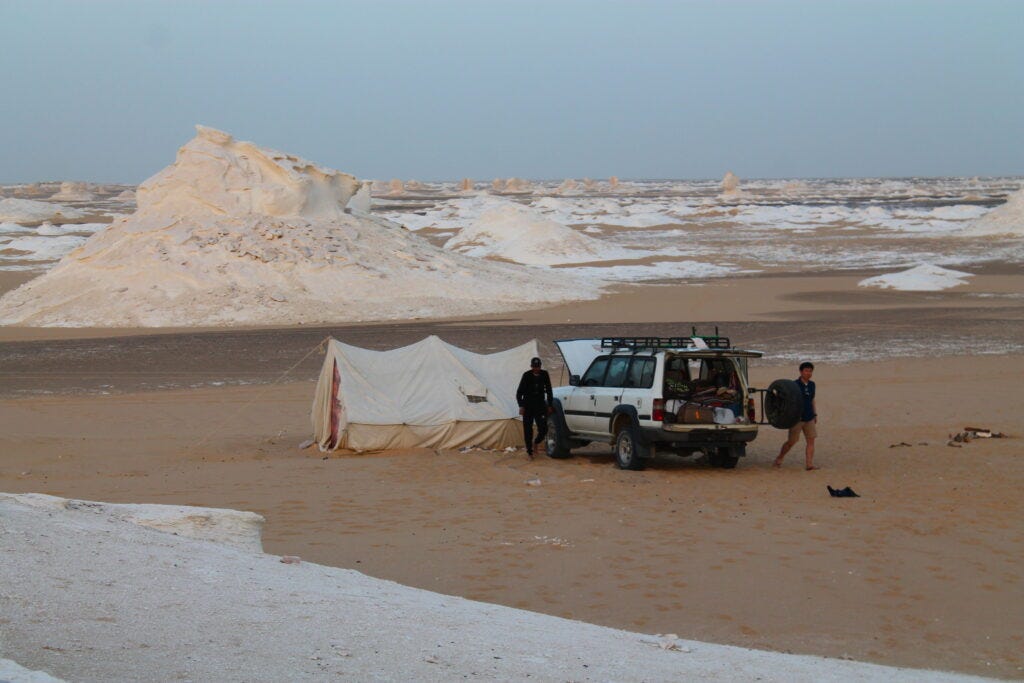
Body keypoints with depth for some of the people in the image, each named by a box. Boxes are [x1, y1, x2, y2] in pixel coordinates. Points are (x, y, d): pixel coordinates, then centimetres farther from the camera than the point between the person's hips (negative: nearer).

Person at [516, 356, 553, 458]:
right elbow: (519, 392, -5)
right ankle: (529, 452, 9)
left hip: (540, 406, 2)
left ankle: (535, 442, 24)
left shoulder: (544, 374, 0)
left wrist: (550, 405, 7)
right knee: (528, 430, 0)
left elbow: (548, 391, 10)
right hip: (528, 407, -2)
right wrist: (521, 406, -16)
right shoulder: (527, 375, -7)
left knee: (543, 430, -5)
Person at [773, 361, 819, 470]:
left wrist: (815, 414, 18)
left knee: (811, 440, -2)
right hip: (797, 418, -6)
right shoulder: (795, 385, -9)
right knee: (791, 441, 0)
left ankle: (809, 463, -2)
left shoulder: (812, 385, 11)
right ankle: (778, 460, 18)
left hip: (809, 418, 6)